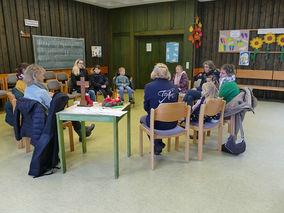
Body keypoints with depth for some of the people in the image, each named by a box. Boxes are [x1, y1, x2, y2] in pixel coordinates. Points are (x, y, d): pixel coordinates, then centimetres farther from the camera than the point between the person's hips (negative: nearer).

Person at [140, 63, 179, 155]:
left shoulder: (149, 86, -13)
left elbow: (146, 107, -3)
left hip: (156, 123, -4)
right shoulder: (174, 87, -3)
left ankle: (157, 145, 24)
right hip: (172, 124, 4)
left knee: (143, 118, 30)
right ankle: (159, 144, 33)